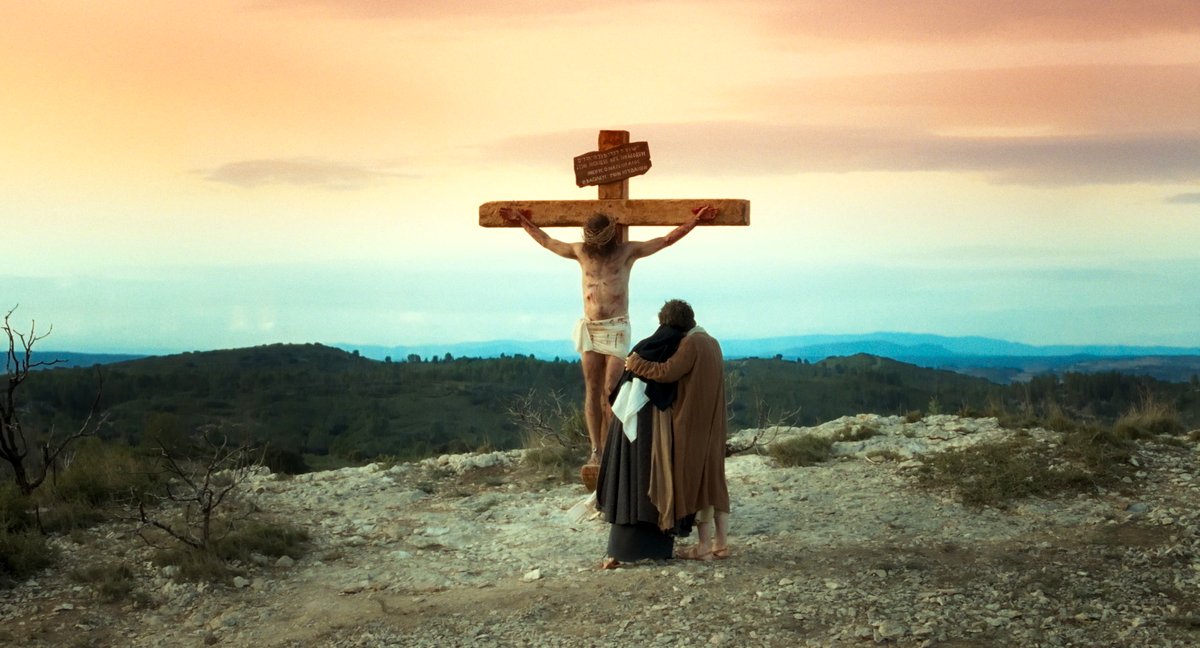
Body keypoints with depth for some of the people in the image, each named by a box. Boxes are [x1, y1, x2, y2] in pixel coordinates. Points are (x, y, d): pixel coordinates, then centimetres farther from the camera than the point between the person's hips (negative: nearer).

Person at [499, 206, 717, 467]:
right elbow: (547, 242, 22)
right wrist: (523, 221, 25)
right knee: (592, 390, 0)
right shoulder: (581, 251, 9)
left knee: (611, 390, -8)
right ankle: (596, 450, 0)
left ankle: (609, 448, -3)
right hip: (589, 329, 3)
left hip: (617, 329, -3)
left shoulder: (627, 251, 3)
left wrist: (694, 220, 1)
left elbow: (667, 239, 6)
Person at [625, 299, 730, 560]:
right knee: (713, 476, 11)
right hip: (712, 426, 9)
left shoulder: (691, 344, -15)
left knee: (694, 479, -2)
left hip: (692, 425, -9)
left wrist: (636, 364, -14)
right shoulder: (711, 343, 13)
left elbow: (667, 372, -25)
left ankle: (704, 545, 2)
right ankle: (721, 542, 15)